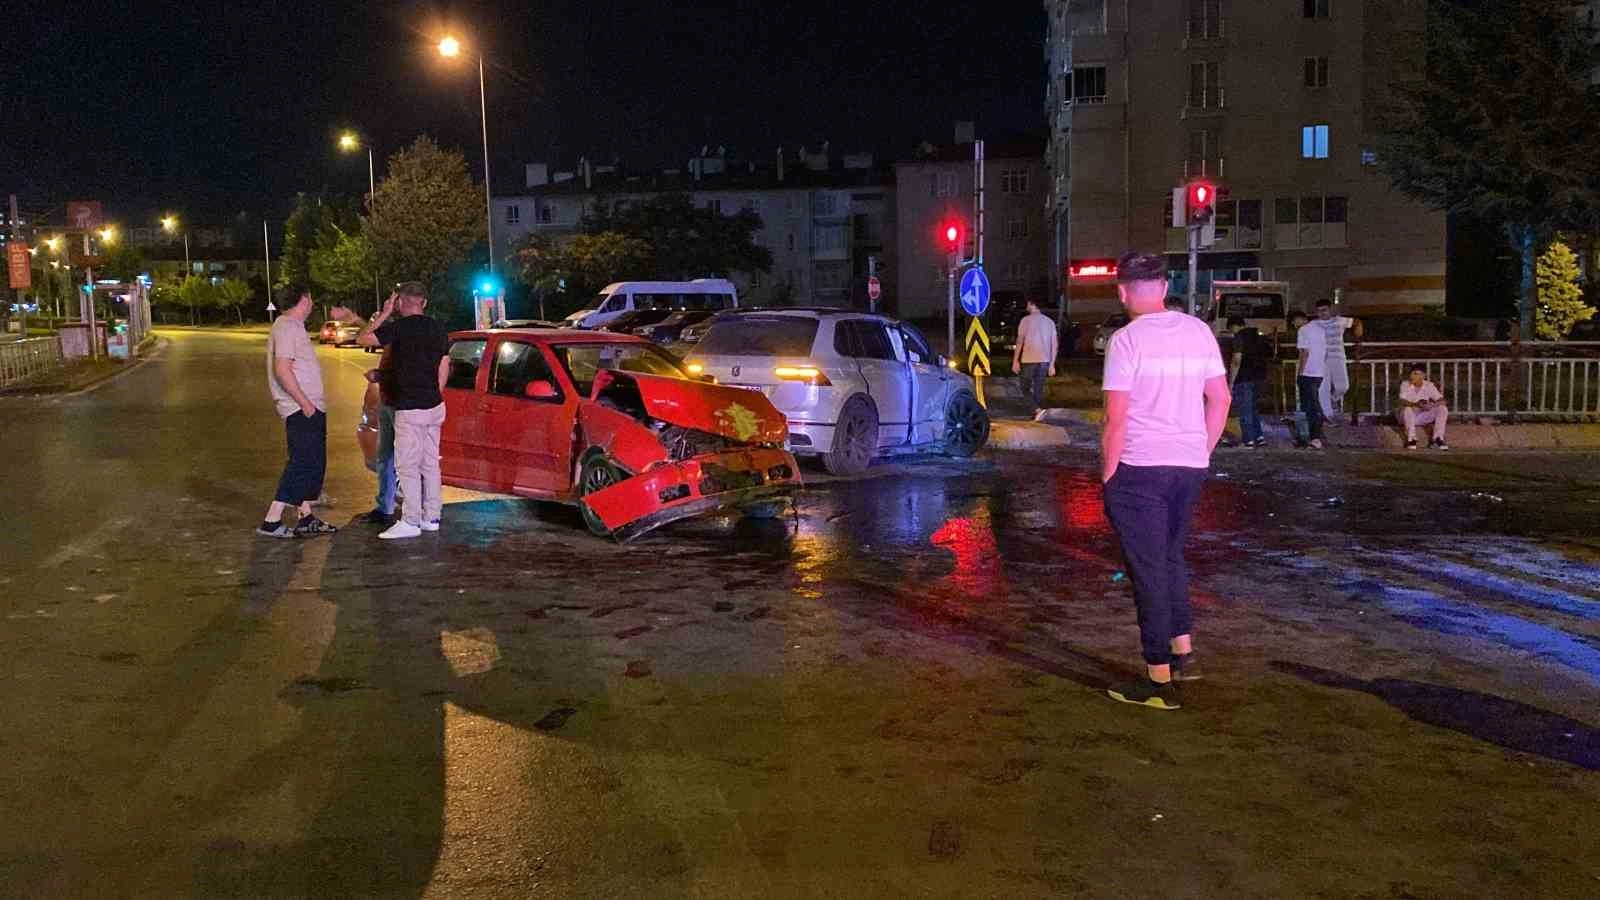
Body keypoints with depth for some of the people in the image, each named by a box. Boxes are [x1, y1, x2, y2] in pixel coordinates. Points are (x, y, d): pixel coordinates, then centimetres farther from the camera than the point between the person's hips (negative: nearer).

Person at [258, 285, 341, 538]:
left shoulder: (294, 326, 19)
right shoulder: (287, 327, -13)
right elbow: (282, 369, -22)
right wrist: (304, 402, -22)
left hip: (311, 407, 11)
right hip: (301, 409, -11)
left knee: (314, 463, 14)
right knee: (303, 463, -10)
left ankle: (306, 519, 20)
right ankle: (272, 521, -9)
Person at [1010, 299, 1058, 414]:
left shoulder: (1026, 320, -4)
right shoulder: (1049, 322, 10)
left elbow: (1020, 341, -7)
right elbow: (1055, 345, 8)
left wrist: (1015, 361, -2)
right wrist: (1052, 364, 12)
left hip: (1029, 360, -4)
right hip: (1044, 361, 4)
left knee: (1026, 388, 6)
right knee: (1039, 389, 12)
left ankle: (1037, 409, -14)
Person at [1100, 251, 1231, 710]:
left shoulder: (1127, 340, -12)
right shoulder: (1198, 331, 5)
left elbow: (1116, 419, -14)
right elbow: (1220, 399, 10)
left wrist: (1107, 474, -4)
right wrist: (1201, 451, 18)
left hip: (1140, 468, -6)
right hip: (1190, 466, 6)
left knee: (1149, 569, 1)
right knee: (1172, 557, 24)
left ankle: (1159, 680, 5)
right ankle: (1183, 651, 27)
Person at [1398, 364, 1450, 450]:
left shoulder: (1429, 385, -4)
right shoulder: (1405, 385, -10)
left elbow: (1442, 401, -12)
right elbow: (1402, 402, -25)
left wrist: (1431, 405, -35)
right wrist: (1415, 404, -45)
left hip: (1424, 416, 3)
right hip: (1409, 416, -3)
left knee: (1443, 409, -19)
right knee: (1407, 409, -37)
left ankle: (1437, 439, -18)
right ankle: (1411, 439, -25)